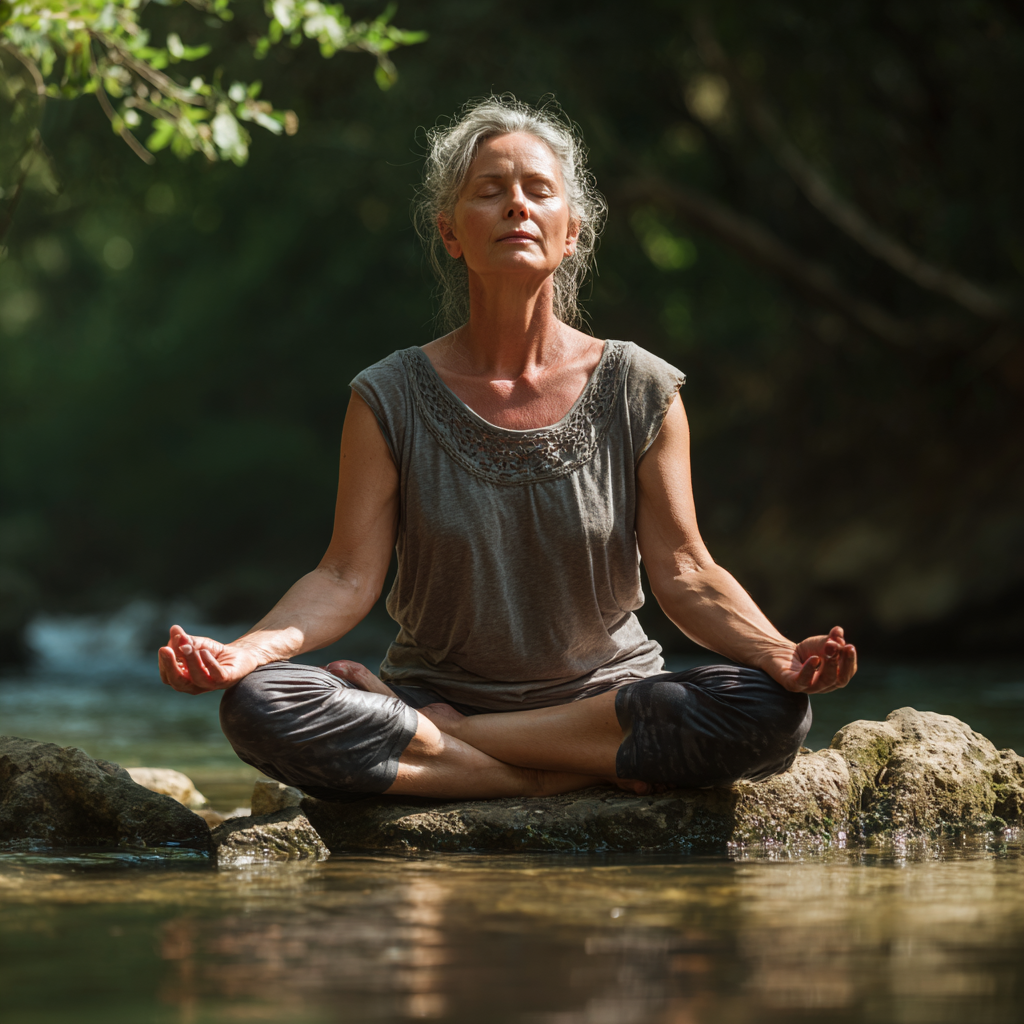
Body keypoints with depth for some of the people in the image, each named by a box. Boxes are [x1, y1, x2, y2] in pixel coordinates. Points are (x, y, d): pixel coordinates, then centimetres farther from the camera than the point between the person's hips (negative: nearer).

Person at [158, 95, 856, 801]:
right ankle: (565, 774, -23)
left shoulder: (640, 391, 1)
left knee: (772, 714, -31)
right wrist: (243, 652, -24)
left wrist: (782, 656, -21)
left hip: (610, 699, 1)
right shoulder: (391, 399, 0)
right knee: (256, 707, -29)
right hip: (440, 690, -1)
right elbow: (349, 579, -5)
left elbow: (685, 574, -2)